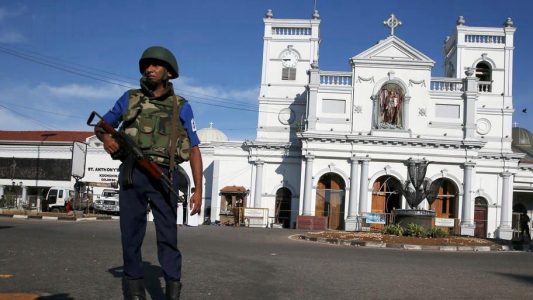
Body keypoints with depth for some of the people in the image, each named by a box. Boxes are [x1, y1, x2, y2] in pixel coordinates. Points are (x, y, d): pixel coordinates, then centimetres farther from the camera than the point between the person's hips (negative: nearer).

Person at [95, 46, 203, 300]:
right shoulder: (130, 99, 13)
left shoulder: (181, 107, 9)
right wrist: (106, 138, -4)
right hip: (131, 174, 2)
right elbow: (101, 125, 22)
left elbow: (194, 150, 7)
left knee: (167, 234, -6)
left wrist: (198, 190, -2)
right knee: (131, 233, 4)